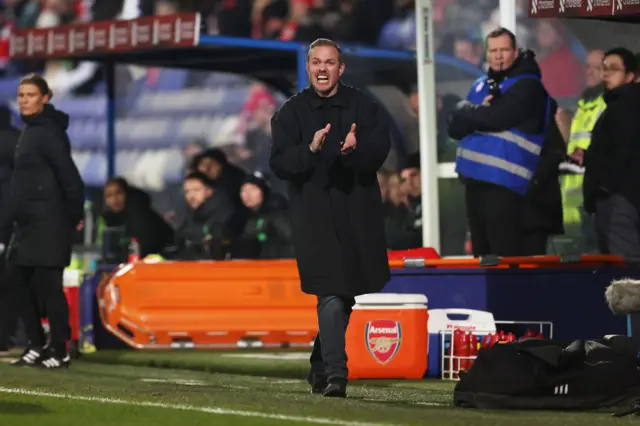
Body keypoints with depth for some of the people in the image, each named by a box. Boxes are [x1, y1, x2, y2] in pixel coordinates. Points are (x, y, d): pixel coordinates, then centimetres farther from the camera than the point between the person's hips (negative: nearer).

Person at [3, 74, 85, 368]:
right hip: (28, 222, 10)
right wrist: (8, 220, 17)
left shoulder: (48, 132, -15)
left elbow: (68, 174, -18)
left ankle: (59, 351, 3)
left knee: (47, 283, -6)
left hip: (49, 221, -10)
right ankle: (37, 345, 19)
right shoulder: (30, 129, 14)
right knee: (18, 277, 10)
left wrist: (75, 214, -11)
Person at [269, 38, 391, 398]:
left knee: (347, 294, 12)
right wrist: (310, 149, -22)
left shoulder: (364, 107, 4)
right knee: (331, 294, -15)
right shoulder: (292, 112, 3)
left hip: (358, 213, 3)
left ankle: (321, 365, 29)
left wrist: (355, 149, -28)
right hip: (315, 215, -2)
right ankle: (335, 373, -18)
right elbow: (279, 163, -4)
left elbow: (380, 151, -7)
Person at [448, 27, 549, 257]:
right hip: (475, 180, 8)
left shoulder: (527, 85, -7)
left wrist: (468, 111, 0)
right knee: (482, 256, 13)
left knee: (505, 258, -9)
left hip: (504, 184, -8)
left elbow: (494, 118, -19)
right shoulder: (480, 85, 16)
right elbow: (455, 127, 9)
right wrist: (479, 113, -11)